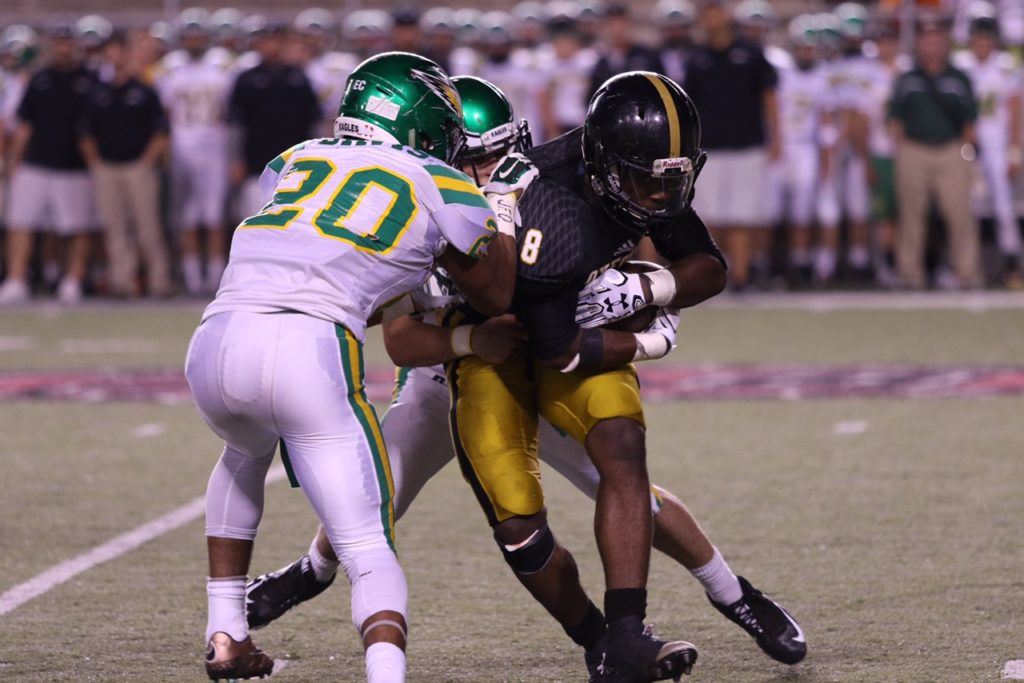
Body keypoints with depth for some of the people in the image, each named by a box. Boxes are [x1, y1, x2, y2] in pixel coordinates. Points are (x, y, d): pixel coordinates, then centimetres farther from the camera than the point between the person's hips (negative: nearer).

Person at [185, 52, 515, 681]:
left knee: (246, 453, 38)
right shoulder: (446, 192, 15)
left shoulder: (291, 162, 26)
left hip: (218, 341, 5)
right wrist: (503, 205, 44)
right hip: (310, 352, -5)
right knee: (370, 550, 0)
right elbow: (498, 296, 29)